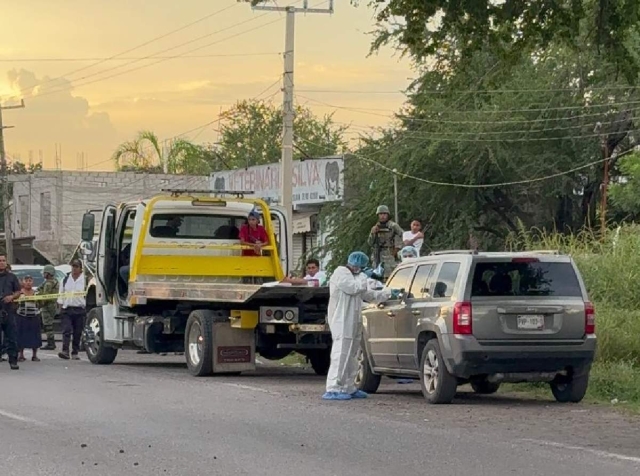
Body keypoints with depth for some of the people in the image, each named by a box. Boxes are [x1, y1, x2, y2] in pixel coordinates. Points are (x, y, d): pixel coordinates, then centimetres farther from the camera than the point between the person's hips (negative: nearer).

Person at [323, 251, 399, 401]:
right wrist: (364, 276, -7)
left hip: (353, 323, 10)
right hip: (342, 321, -10)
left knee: (351, 356, 13)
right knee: (341, 354, -14)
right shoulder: (341, 273, -7)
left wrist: (389, 293, 20)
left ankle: (349, 388, 19)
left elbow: (370, 295, 26)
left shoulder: (356, 276, 23)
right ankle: (333, 390, -16)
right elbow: (354, 288, -21)